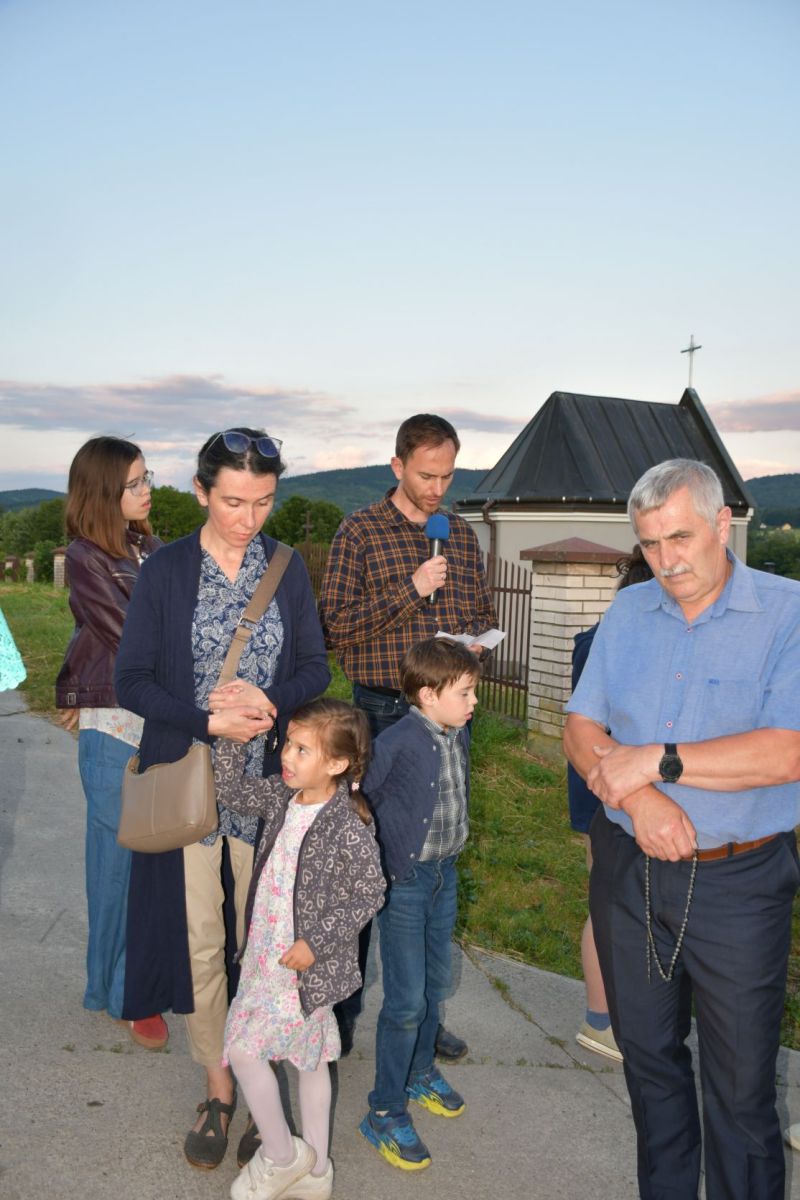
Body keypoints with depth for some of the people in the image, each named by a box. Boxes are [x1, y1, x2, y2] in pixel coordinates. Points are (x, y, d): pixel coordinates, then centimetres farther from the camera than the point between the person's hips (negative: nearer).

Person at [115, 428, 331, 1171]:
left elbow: (316, 669, 4)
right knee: (199, 940, 8)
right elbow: (132, 680, -5)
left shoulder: (288, 570, 3)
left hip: (268, 782, 1)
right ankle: (218, 1089, 28)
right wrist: (211, 721, -18)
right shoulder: (164, 571, -3)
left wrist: (270, 704, -16)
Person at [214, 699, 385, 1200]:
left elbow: (370, 894, -18)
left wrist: (316, 943, -18)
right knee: (310, 1056, 19)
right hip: (268, 952, 7)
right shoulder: (282, 795, -5)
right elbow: (232, 792, 6)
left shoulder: (349, 828, -24)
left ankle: (281, 1157, 21)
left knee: (243, 1046, -2)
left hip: (307, 963, -7)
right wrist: (231, 735, -6)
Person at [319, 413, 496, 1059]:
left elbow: (484, 612, 20)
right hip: (383, 710, -4)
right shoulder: (359, 532, -3)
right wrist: (411, 590, -17)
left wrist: (475, 638, -3)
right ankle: (342, 1004, 22)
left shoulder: (462, 534, 11)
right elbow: (335, 625, -9)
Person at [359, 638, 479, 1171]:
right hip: (404, 881, -7)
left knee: (437, 984, 21)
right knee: (406, 1000, -1)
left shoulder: (459, 736, -1)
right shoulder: (396, 744, -23)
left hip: (445, 873, 7)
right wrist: (381, 859, -10)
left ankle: (421, 1073, 43)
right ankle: (385, 1113, 16)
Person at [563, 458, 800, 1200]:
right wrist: (638, 796, -17)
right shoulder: (628, 613, 4)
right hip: (627, 867, 5)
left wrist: (656, 760, -19)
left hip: (737, 882, -4)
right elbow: (581, 730, 1)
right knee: (647, 1055, 21)